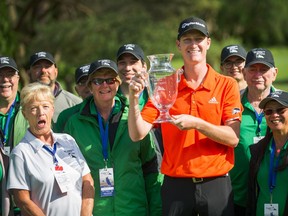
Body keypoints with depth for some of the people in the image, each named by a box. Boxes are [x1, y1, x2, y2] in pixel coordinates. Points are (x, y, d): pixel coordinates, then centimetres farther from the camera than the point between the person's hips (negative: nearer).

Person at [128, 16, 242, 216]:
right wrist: (134, 98, -18)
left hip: (215, 184, -1)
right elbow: (137, 134, -3)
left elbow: (233, 138, -7)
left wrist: (197, 123, -21)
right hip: (176, 185, 1)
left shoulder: (227, 85, 2)